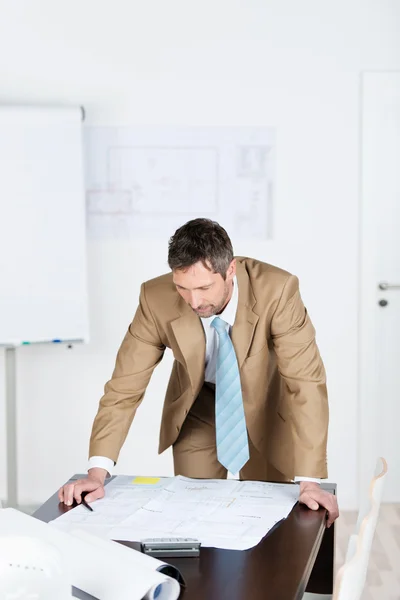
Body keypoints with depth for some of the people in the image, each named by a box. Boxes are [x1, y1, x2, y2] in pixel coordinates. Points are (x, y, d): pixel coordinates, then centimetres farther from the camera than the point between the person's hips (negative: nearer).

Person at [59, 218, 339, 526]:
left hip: (266, 409, -1)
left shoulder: (276, 290, -34)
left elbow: (306, 381, -33)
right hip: (199, 410, 1)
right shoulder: (156, 298, -28)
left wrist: (309, 481, -37)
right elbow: (125, 386, -22)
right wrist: (97, 472, -31)